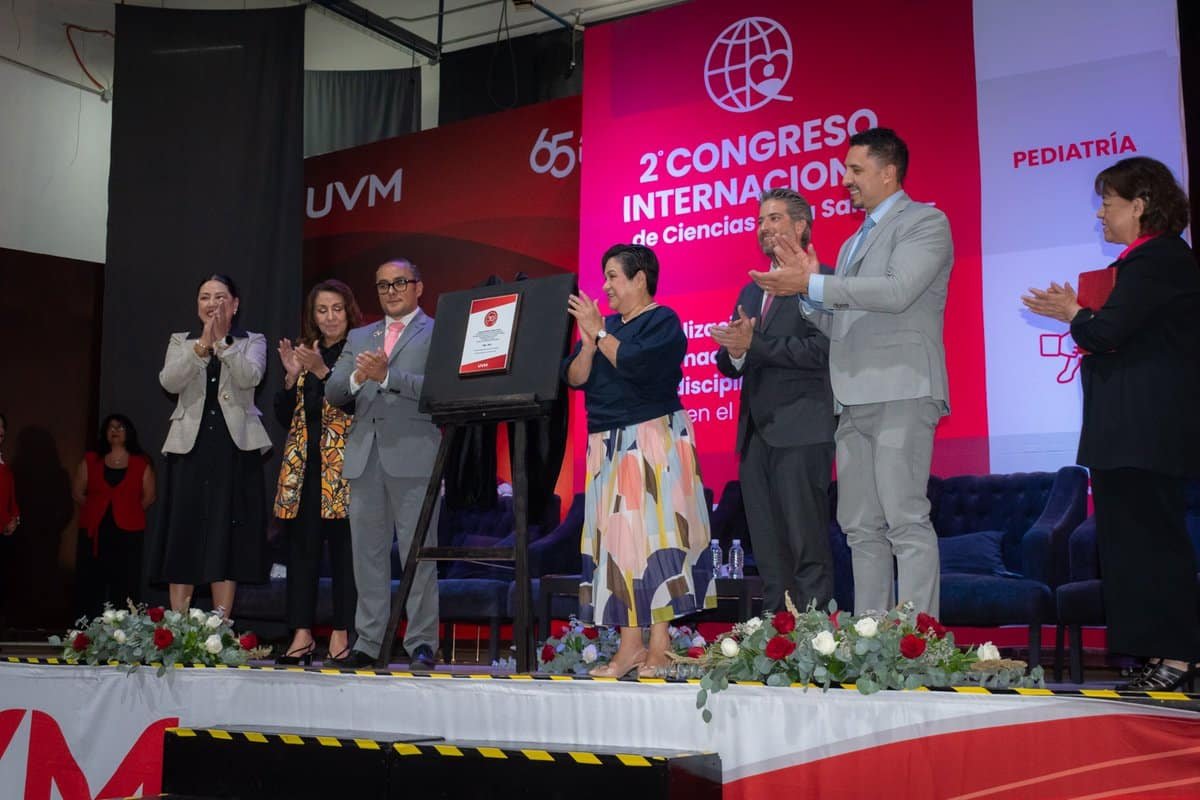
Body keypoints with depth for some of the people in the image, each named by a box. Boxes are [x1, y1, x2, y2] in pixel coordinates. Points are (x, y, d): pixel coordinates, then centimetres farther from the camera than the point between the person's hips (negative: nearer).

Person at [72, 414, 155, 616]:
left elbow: (148, 497, 10)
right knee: (90, 584, 1)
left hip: (128, 532, -1)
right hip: (93, 532, 1)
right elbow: (78, 492, 13)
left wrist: (128, 513, 5)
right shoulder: (90, 460, 11)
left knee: (125, 585, -3)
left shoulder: (141, 464, 7)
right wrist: (95, 511, 6)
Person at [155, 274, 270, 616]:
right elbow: (169, 381, -6)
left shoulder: (252, 342, 10)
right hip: (190, 446, 1)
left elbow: (250, 377, -11)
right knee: (184, 536, -1)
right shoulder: (181, 341, 14)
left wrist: (223, 340, -18)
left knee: (226, 537, -2)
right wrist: (202, 345, -17)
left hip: (236, 447, -1)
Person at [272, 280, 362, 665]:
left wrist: (321, 371, -18)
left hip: (343, 464, -5)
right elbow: (284, 415, 15)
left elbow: (359, 404, -14)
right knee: (302, 544, 4)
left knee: (343, 545, -3)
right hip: (303, 463, 5)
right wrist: (291, 375, 0)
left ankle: (341, 635, 3)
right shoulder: (302, 351, 17)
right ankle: (302, 634, 10)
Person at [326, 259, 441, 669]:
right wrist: (356, 378, -8)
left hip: (413, 455, -5)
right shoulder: (359, 337, 21)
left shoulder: (438, 334, 4)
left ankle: (421, 643, 2)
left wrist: (385, 376, -18)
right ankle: (369, 642, 13)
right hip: (364, 455, 5)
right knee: (367, 552, 7)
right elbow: (332, 393, 13)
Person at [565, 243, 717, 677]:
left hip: (652, 442, -7)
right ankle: (629, 646, 4)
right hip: (608, 446, 7)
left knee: (654, 534, -10)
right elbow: (574, 378, 9)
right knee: (618, 540, 2)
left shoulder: (662, 321, -2)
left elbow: (634, 364, -18)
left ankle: (659, 649, -8)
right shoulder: (607, 324, 18)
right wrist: (589, 342, -7)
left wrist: (598, 333, -10)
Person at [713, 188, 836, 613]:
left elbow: (820, 350, -16)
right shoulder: (751, 291, 22)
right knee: (768, 554, 10)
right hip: (756, 434, 8)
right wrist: (733, 352, -6)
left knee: (808, 546, -6)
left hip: (800, 432, -8)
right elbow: (729, 363, 17)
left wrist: (753, 345, -16)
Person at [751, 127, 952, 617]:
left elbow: (897, 291, -17)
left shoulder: (926, 222, 0)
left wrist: (810, 284, -14)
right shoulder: (853, 243, 25)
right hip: (855, 400, 9)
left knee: (906, 522, -11)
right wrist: (809, 288, 5)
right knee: (861, 528, 8)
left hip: (900, 393, -8)